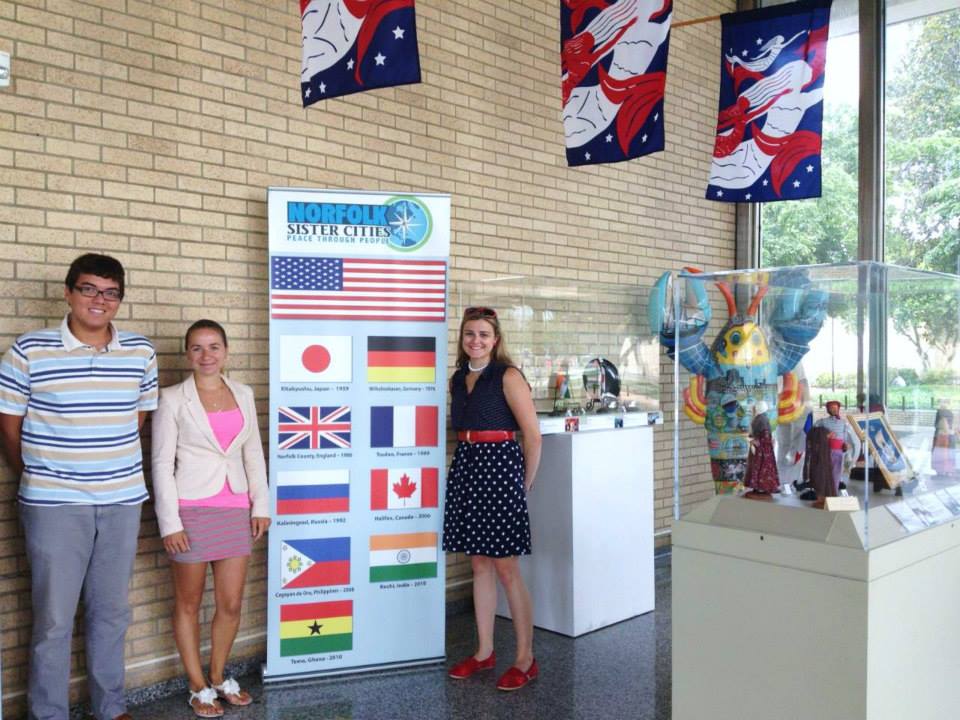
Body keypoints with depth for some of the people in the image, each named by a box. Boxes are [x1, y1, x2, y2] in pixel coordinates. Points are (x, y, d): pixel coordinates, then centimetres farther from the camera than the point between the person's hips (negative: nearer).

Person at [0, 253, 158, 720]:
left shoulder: (141, 353, 2)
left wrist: (110, 466, 12)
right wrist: (38, 478, 10)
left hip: (123, 502, 3)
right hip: (54, 506, -3)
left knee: (112, 611, 15)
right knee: (53, 619, 5)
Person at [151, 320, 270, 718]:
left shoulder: (243, 394, 7)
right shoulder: (173, 399, -5)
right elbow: (162, 463, -6)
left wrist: (260, 504, 5)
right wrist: (169, 522, -9)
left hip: (235, 509, 4)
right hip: (191, 509, -3)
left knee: (231, 604, 9)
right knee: (188, 602, 10)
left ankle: (219, 676, 30)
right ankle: (198, 686, 26)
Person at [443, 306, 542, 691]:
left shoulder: (508, 376, -7)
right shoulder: (458, 379, 12)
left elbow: (532, 434, -8)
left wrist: (524, 484, -3)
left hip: (499, 465, -6)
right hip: (465, 467, 7)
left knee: (506, 568, -2)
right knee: (479, 564, 13)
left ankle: (525, 659, 10)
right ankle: (484, 651, 24)